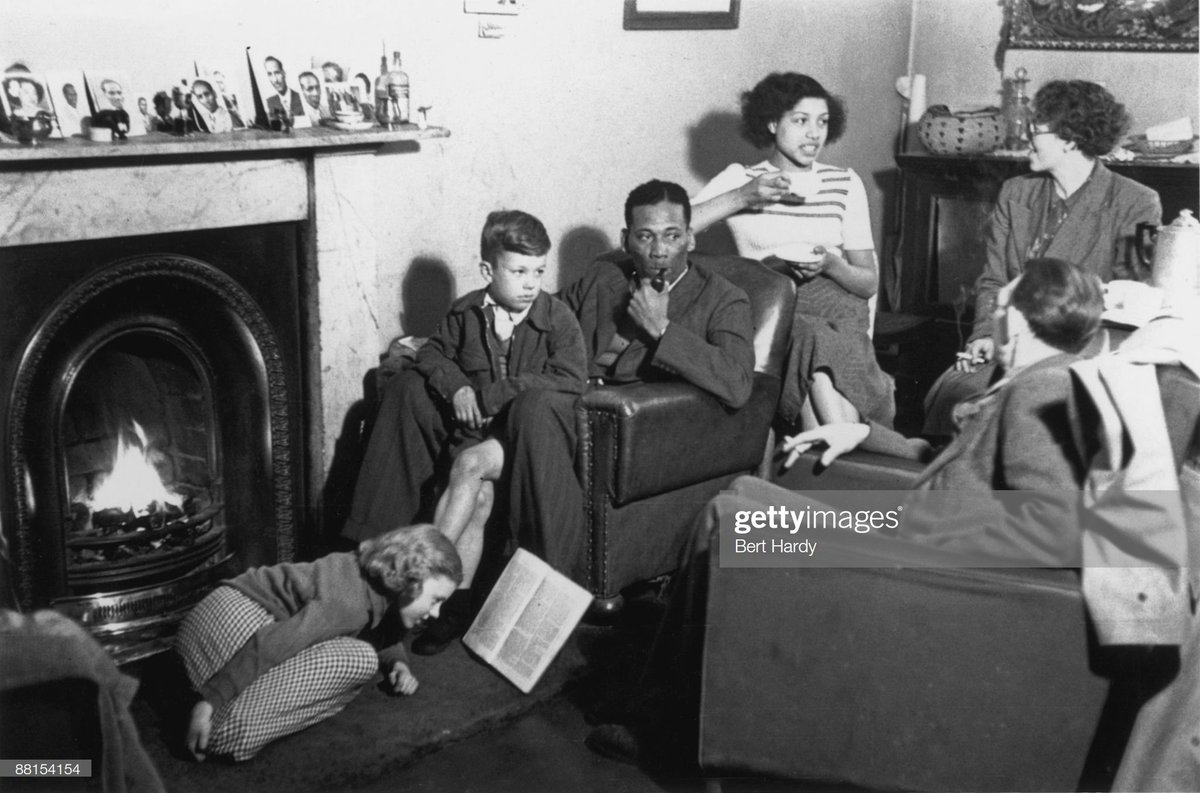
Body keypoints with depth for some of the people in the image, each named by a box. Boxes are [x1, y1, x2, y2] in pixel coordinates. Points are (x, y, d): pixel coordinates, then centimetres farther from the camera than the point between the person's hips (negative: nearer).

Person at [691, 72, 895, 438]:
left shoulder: (845, 184, 16)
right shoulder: (739, 180, 10)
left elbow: (869, 282, 14)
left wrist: (831, 265, -8)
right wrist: (742, 198, -13)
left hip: (835, 304, 1)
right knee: (815, 339, -36)